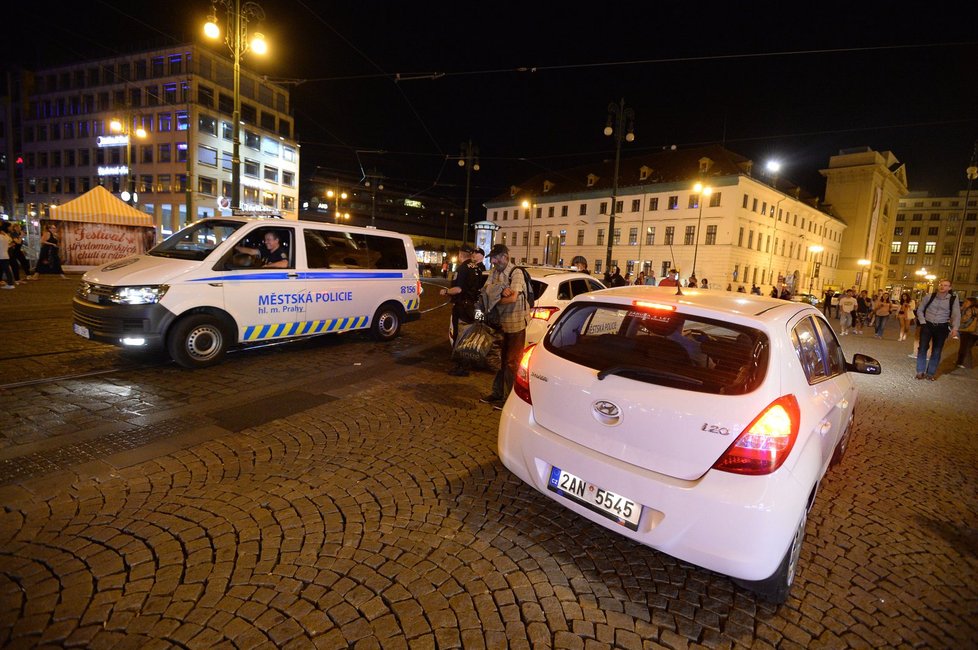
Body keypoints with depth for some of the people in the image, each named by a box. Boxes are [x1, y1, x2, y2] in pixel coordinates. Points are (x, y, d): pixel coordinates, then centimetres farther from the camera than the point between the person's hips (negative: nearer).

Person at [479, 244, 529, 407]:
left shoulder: (516, 273, -13)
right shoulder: (494, 272, 9)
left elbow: (513, 298, -24)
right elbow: (486, 289, -4)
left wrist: (495, 300, -10)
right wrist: (500, 290, -22)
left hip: (515, 323, -8)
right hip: (500, 322, 8)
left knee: (511, 362, 0)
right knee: (500, 359, 16)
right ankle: (497, 393, 28)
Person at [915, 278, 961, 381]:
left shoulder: (953, 299, -4)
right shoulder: (929, 297, -2)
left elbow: (956, 315, -7)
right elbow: (920, 310, 7)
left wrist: (955, 328, -20)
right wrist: (923, 322, -4)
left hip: (942, 327, 0)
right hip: (927, 325, 0)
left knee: (937, 351, 5)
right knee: (922, 348, -3)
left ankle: (931, 373, 16)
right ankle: (920, 371, 7)